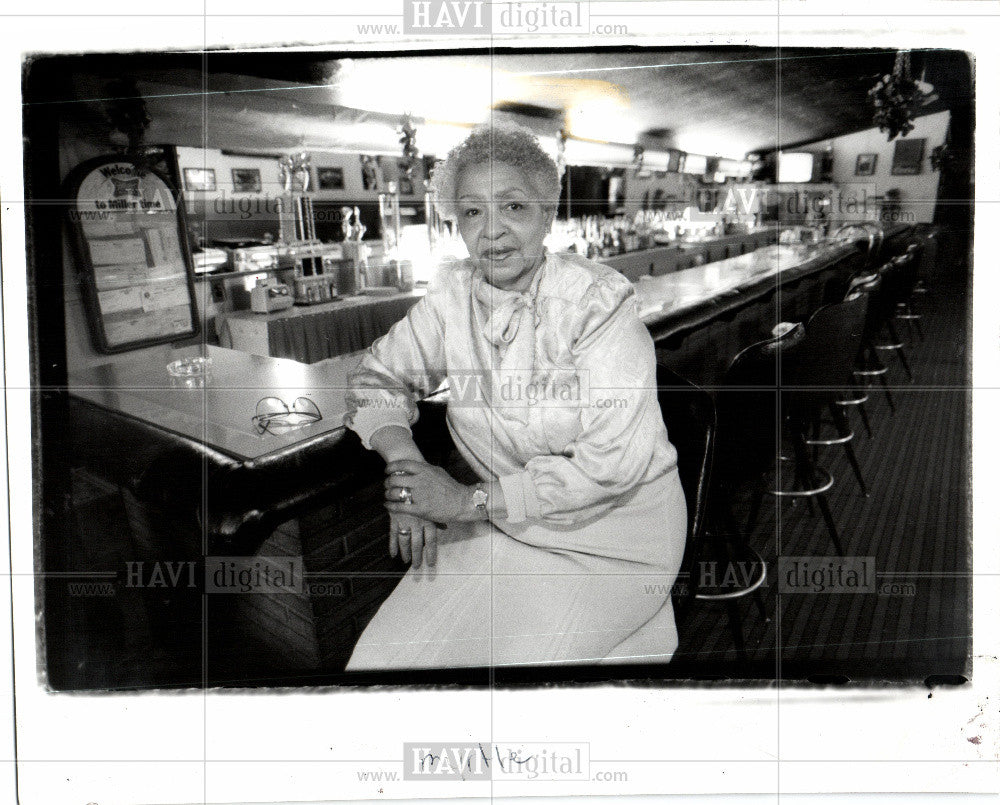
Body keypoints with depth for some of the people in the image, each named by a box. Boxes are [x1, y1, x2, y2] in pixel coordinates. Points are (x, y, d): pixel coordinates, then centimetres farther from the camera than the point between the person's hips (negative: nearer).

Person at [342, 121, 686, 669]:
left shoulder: (601, 300, -17)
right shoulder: (452, 294, -1)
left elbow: (613, 460, -22)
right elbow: (378, 374, 8)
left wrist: (472, 500, -21)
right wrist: (405, 464, -13)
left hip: (610, 532, -4)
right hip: (500, 524, 5)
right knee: (385, 655, -6)